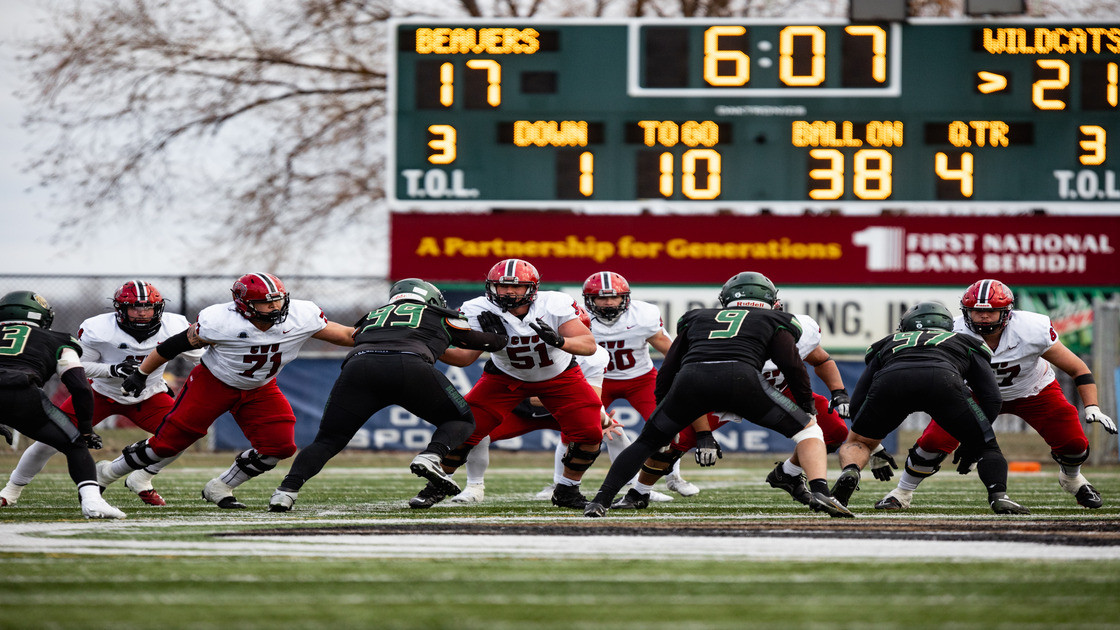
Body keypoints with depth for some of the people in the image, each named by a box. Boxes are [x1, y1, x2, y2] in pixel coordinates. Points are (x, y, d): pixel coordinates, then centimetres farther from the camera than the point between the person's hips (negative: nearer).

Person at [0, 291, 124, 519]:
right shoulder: (55, 342, 27)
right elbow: (80, 388, 17)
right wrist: (86, 429, 26)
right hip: (22, 394, -2)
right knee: (75, 445, 12)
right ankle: (91, 500, -8)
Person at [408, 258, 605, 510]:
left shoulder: (553, 306, -29)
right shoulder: (482, 312, -26)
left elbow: (589, 345, -32)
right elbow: (466, 356, -25)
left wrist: (558, 341, -51)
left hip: (559, 375, 0)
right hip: (506, 376, 0)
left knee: (589, 433, -14)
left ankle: (567, 491, 10)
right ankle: (437, 486, 9)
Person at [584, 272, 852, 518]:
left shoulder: (697, 318, 35)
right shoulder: (774, 321, 28)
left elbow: (667, 370, 31)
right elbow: (792, 365, 14)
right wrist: (808, 407, 25)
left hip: (690, 378, 3)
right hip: (741, 376, -2)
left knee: (647, 442, 22)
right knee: (808, 429, 13)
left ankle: (601, 499, 11)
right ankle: (820, 492, -9)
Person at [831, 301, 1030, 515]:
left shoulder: (889, 343, 42)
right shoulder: (966, 343, 40)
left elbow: (857, 401, 36)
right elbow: (991, 399, 29)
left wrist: (874, 450, 44)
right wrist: (971, 444, 38)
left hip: (890, 379, 1)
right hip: (942, 378, -1)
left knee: (856, 442, 25)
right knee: (986, 445, 19)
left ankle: (850, 470, -8)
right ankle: (999, 495, -7)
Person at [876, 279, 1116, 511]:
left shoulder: (1032, 331, -33)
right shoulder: (956, 335, -30)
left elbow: (1078, 369, -23)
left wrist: (1092, 409, -32)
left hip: (1034, 392, 0)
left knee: (1073, 443, -12)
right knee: (934, 440, -16)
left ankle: (1072, 479, 26)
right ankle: (902, 493, 10)